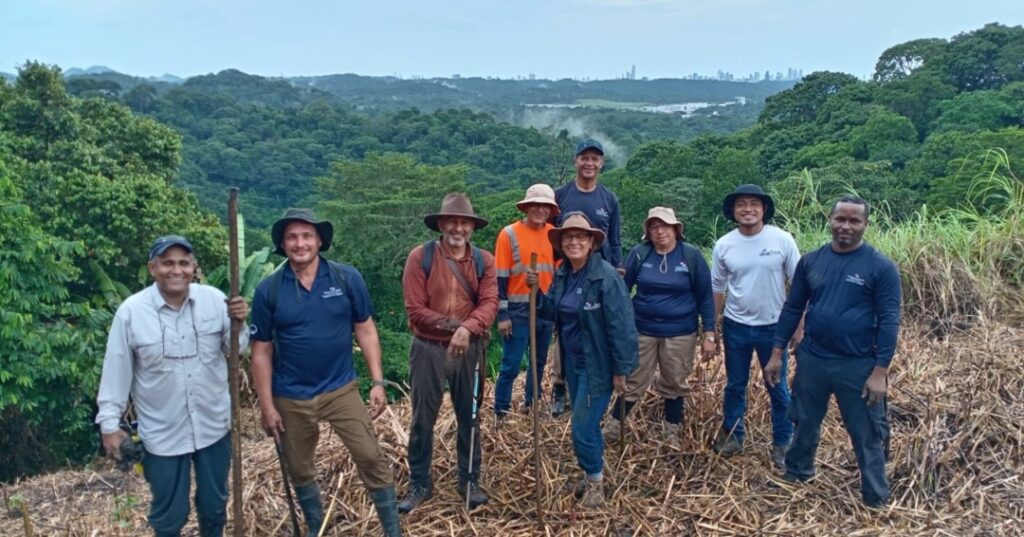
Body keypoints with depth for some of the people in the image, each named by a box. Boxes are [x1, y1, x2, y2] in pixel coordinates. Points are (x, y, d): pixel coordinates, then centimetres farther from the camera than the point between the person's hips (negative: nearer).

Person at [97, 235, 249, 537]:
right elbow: (117, 371, -5)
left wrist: (239, 324, -19)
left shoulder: (214, 299, -7)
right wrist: (109, 423, -4)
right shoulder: (131, 311, -12)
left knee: (215, 505, 21)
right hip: (162, 434, -2)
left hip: (214, 426, 2)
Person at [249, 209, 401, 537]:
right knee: (299, 471, 16)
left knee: (372, 459, -1)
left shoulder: (347, 278, -7)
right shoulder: (268, 290, -7)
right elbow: (261, 352, -3)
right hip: (291, 398, 1)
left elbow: (365, 331, 0)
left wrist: (378, 382, -5)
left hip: (341, 389, -1)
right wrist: (266, 405, -4)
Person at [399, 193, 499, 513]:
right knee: (423, 419, 8)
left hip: (470, 350, 2)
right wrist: (454, 325, -18)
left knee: (469, 417, 14)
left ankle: (470, 480, 30)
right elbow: (415, 309, -13)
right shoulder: (420, 257, -8)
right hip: (428, 350, -2)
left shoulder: (484, 261, 1)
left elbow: (489, 303, -12)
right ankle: (419, 484, 23)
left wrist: (467, 328, -30)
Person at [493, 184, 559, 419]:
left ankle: (531, 404, 33)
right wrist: (502, 314, -12)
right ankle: (501, 412, 10)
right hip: (518, 311, -5)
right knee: (511, 365, -2)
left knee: (540, 362, 16)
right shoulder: (509, 234, -9)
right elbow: (499, 278, -9)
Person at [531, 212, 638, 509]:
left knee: (583, 427, -3)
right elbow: (553, 312, 11)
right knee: (586, 422, 20)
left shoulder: (606, 276, -21)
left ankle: (595, 482, 21)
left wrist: (621, 370, -19)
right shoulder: (562, 274, 2)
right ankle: (592, 474, 39)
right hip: (572, 361, 7)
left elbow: (621, 325, -20)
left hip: (597, 365, -7)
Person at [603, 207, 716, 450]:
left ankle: (671, 434, 30)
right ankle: (612, 428, 22)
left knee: (674, 385, 14)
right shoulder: (638, 254, -5)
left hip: (680, 334, 0)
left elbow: (705, 297, -3)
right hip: (642, 331, 0)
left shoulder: (692, 256, -7)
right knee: (632, 383, 8)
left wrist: (708, 334, -5)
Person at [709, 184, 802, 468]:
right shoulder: (724, 245, -5)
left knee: (778, 387, 11)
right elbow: (717, 288, 5)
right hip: (736, 326, 2)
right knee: (735, 385, 16)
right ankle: (732, 434, 33)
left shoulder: (782, 240, -12)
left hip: (773, 327, -2)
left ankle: (782, 442, 26)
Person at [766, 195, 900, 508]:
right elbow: (793, 308, 7)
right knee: (805, 425, 19)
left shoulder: (881, 267, -9)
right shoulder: (811, 261, 1)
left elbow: (889, 321, -10)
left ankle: (876, 501, 24)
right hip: (811, 360, 4)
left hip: (858, 366, -3)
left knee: (867, 436, 8)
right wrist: (777, 353, 5)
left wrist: (880, 371, -13)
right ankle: (795, 477, 40)